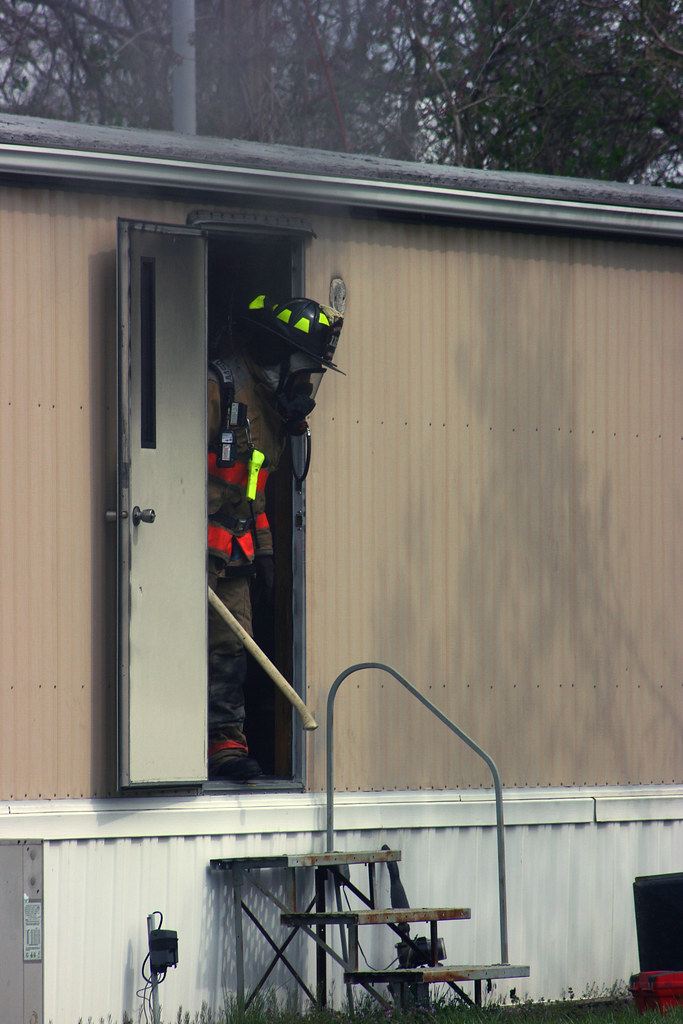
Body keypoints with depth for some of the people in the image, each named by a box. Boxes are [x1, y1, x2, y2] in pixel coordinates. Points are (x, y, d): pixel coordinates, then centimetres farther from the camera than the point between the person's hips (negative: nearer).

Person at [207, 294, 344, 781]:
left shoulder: (272, 405, 18)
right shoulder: (218, 389, -12)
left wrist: (264, 550, 23)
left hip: (234, 551, 9)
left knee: (233, 644, 4)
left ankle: (228, 742, 4)